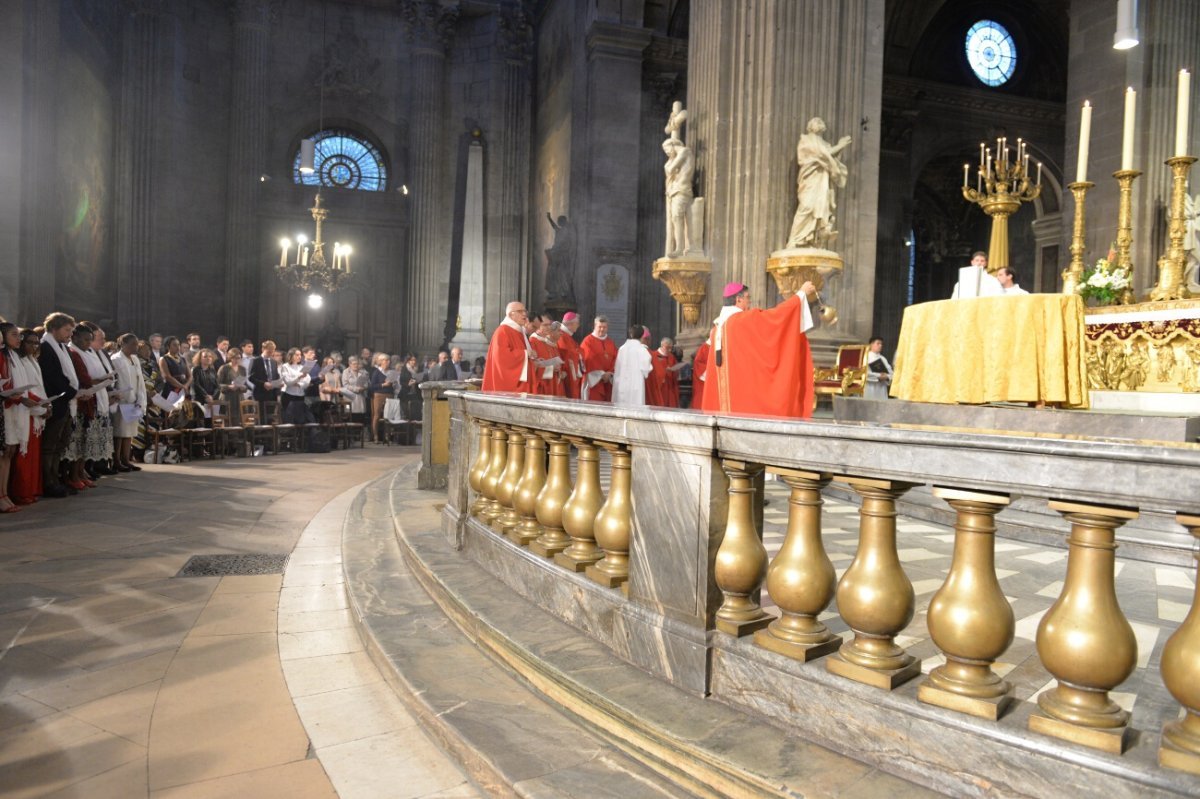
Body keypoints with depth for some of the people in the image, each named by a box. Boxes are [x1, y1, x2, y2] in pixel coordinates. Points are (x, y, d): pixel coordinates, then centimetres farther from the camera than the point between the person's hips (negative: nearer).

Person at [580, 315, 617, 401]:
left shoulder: (610, 343, 16)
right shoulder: (588, 341, -1)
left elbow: (616, 359, 8)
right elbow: (589, 360, -11)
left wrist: (609, 373, -9)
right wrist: (601, 373, -14)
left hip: (608, 380, 5)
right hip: (594, 379, -5)